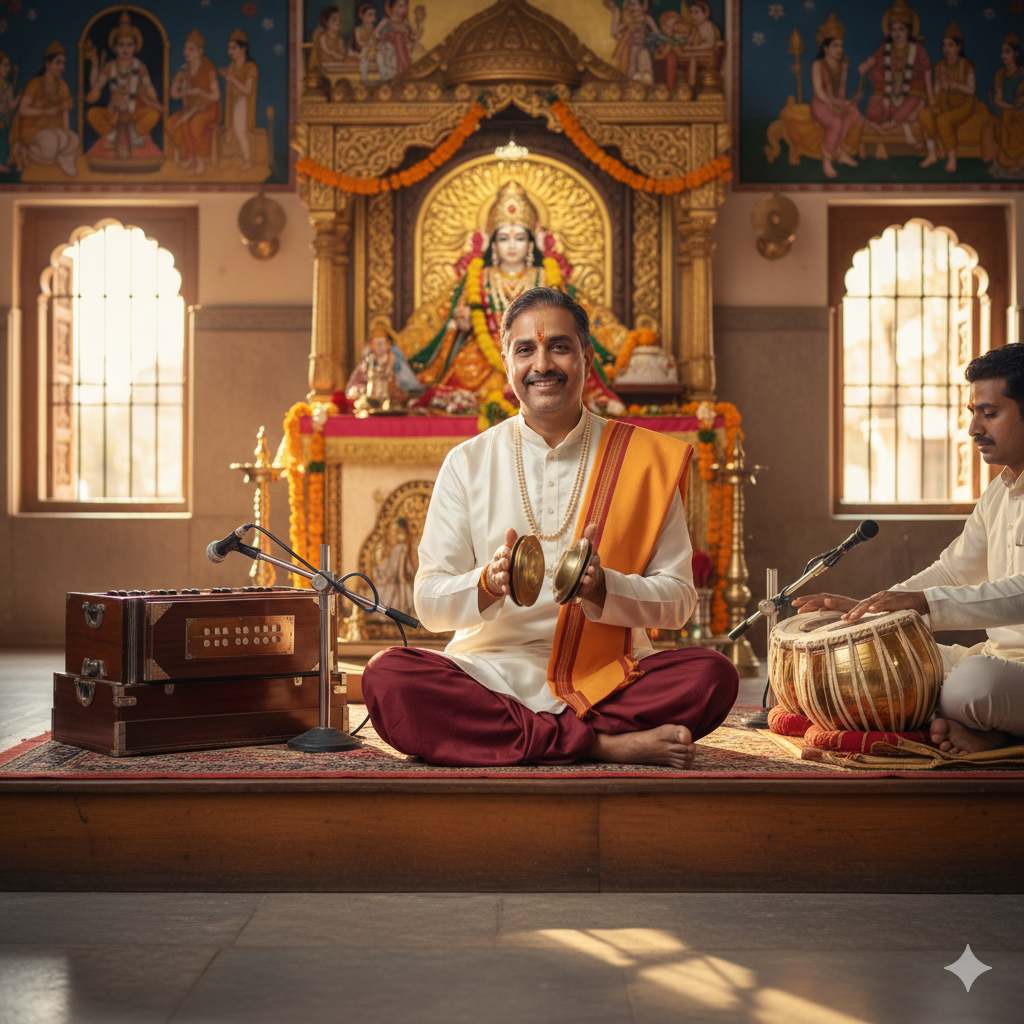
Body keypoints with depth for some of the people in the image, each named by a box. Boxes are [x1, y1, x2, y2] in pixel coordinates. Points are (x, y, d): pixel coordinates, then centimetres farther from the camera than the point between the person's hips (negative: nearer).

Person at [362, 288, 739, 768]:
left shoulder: (643, 459, 6)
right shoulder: (467, 462, 8)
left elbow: (679, 598, 3)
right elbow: (429, 601, 3)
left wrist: (602, 587, -17)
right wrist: (488, 584, -19)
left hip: (607, 681, 0)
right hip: (491, 673, 1)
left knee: (713, 675, -28)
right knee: (386, 677, -29)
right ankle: (602, 744, -26)